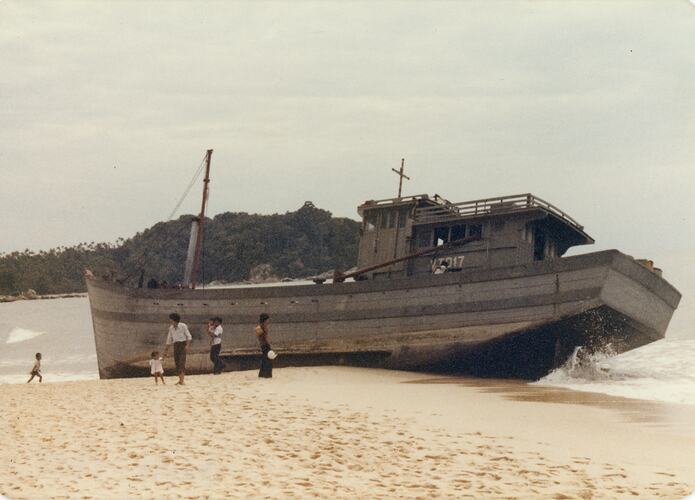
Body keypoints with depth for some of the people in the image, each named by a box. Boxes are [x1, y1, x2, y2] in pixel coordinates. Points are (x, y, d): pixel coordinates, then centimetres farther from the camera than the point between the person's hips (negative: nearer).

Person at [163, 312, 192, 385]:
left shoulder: (183, 326, -8)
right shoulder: (171, 328, 8)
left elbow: (189, 336, -8)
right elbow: (169, 339, 15)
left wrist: (187, 345, -20)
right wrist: (166, 349, 15)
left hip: (183, 344, -6)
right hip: (176, 346, 6)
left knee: (182, 362, -15)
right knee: (177, 363, 0)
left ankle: (182, 381, -20)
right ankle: (180, 380, 7)